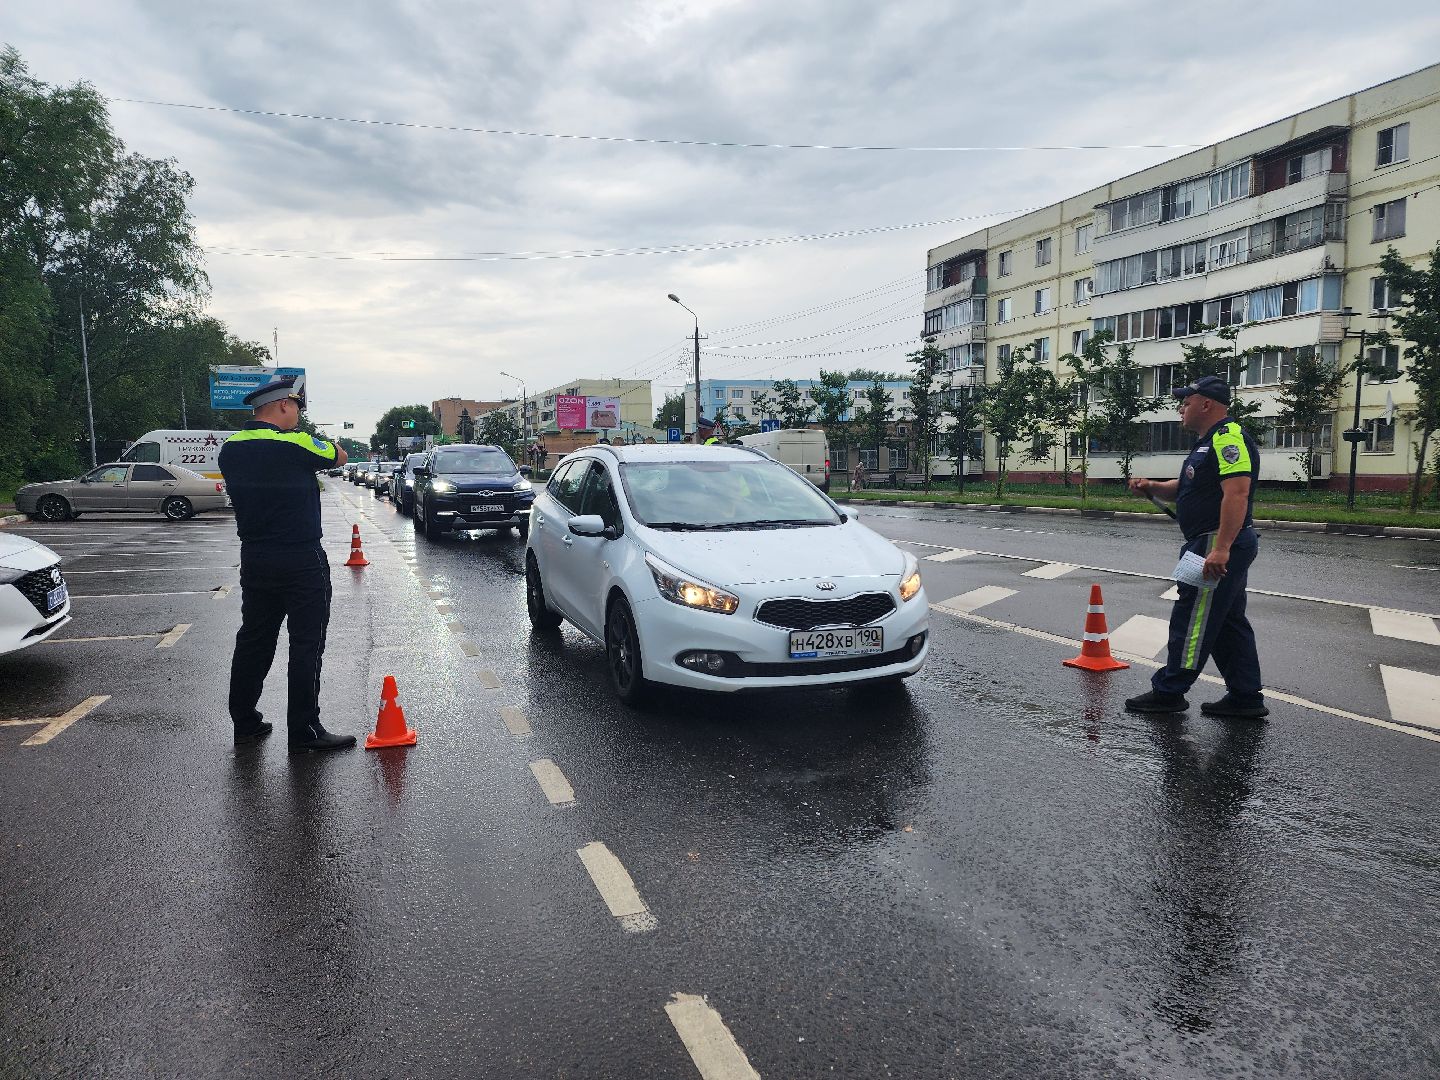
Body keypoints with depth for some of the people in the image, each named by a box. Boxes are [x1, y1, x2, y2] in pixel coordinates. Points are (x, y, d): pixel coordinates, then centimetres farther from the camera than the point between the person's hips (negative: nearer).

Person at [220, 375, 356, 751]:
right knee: (306, 645, 0)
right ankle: (304, 731, 4)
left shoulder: (230, 449, 4)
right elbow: (339, 456, 1)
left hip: (254, 561, 7)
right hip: (301, 562, -7)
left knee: (254, 640, 15)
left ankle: (244, 723, 25)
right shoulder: (296, 445, -16)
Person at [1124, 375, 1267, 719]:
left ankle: (1168, 691, 4)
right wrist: (1152, 487, 9)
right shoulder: (1209, 442, 19)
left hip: (1218, 546, -11)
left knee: (1191, 620, -4)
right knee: (1229, 622, 13)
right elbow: (1186, 488, 29)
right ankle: (1246, 697, 19)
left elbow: (1236, 493, -26)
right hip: (1219, 548, 11)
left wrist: (1221, 548, -32)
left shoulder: (1229, 437, -16)